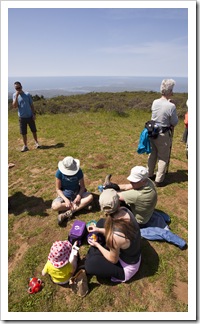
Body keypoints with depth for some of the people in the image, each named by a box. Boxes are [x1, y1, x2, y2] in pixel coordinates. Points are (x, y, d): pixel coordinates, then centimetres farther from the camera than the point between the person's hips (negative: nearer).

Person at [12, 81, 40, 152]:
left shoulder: (27, 94, -2)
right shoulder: (14, 95, 0)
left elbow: (31, 105, 2)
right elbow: (14, 106, -12)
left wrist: (34, 114, -4)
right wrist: (16, 96, -18)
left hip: (30, 116, 0)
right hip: (21, 117, 1)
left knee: (34, 130, 9)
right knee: (23, 133, 5)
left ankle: (36, 142, 27)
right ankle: (25, 146, 17)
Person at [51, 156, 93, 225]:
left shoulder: (79, 171, -16)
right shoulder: (59, 172, -18)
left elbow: (82, 186, -8)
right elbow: (58, 189, -12)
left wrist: (79, 196, -28)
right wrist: (65, 199, -27)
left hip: (77, 192, 1)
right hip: (64, 194, -1)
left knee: (90, 197, -28)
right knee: (55, 206, -31)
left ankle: (67, 213, -31)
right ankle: (82, 205, -20)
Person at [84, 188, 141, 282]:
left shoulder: (115, 236, -41)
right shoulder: (125, 211, -22)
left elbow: (113, 260, -19)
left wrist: (97, 245, -7)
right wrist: (99, 230, 0)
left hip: (127, 267, -7)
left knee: (90, 265, -21)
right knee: (101, 222, 13)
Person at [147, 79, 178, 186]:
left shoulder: (155, 102, -3)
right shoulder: (171, 106, -19)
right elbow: (174, 123, -7)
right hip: (163, 134, -6)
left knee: (152, 154, 19)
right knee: (163, 157, 8)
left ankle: (149, 175, 32)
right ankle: (159, 180, 12)